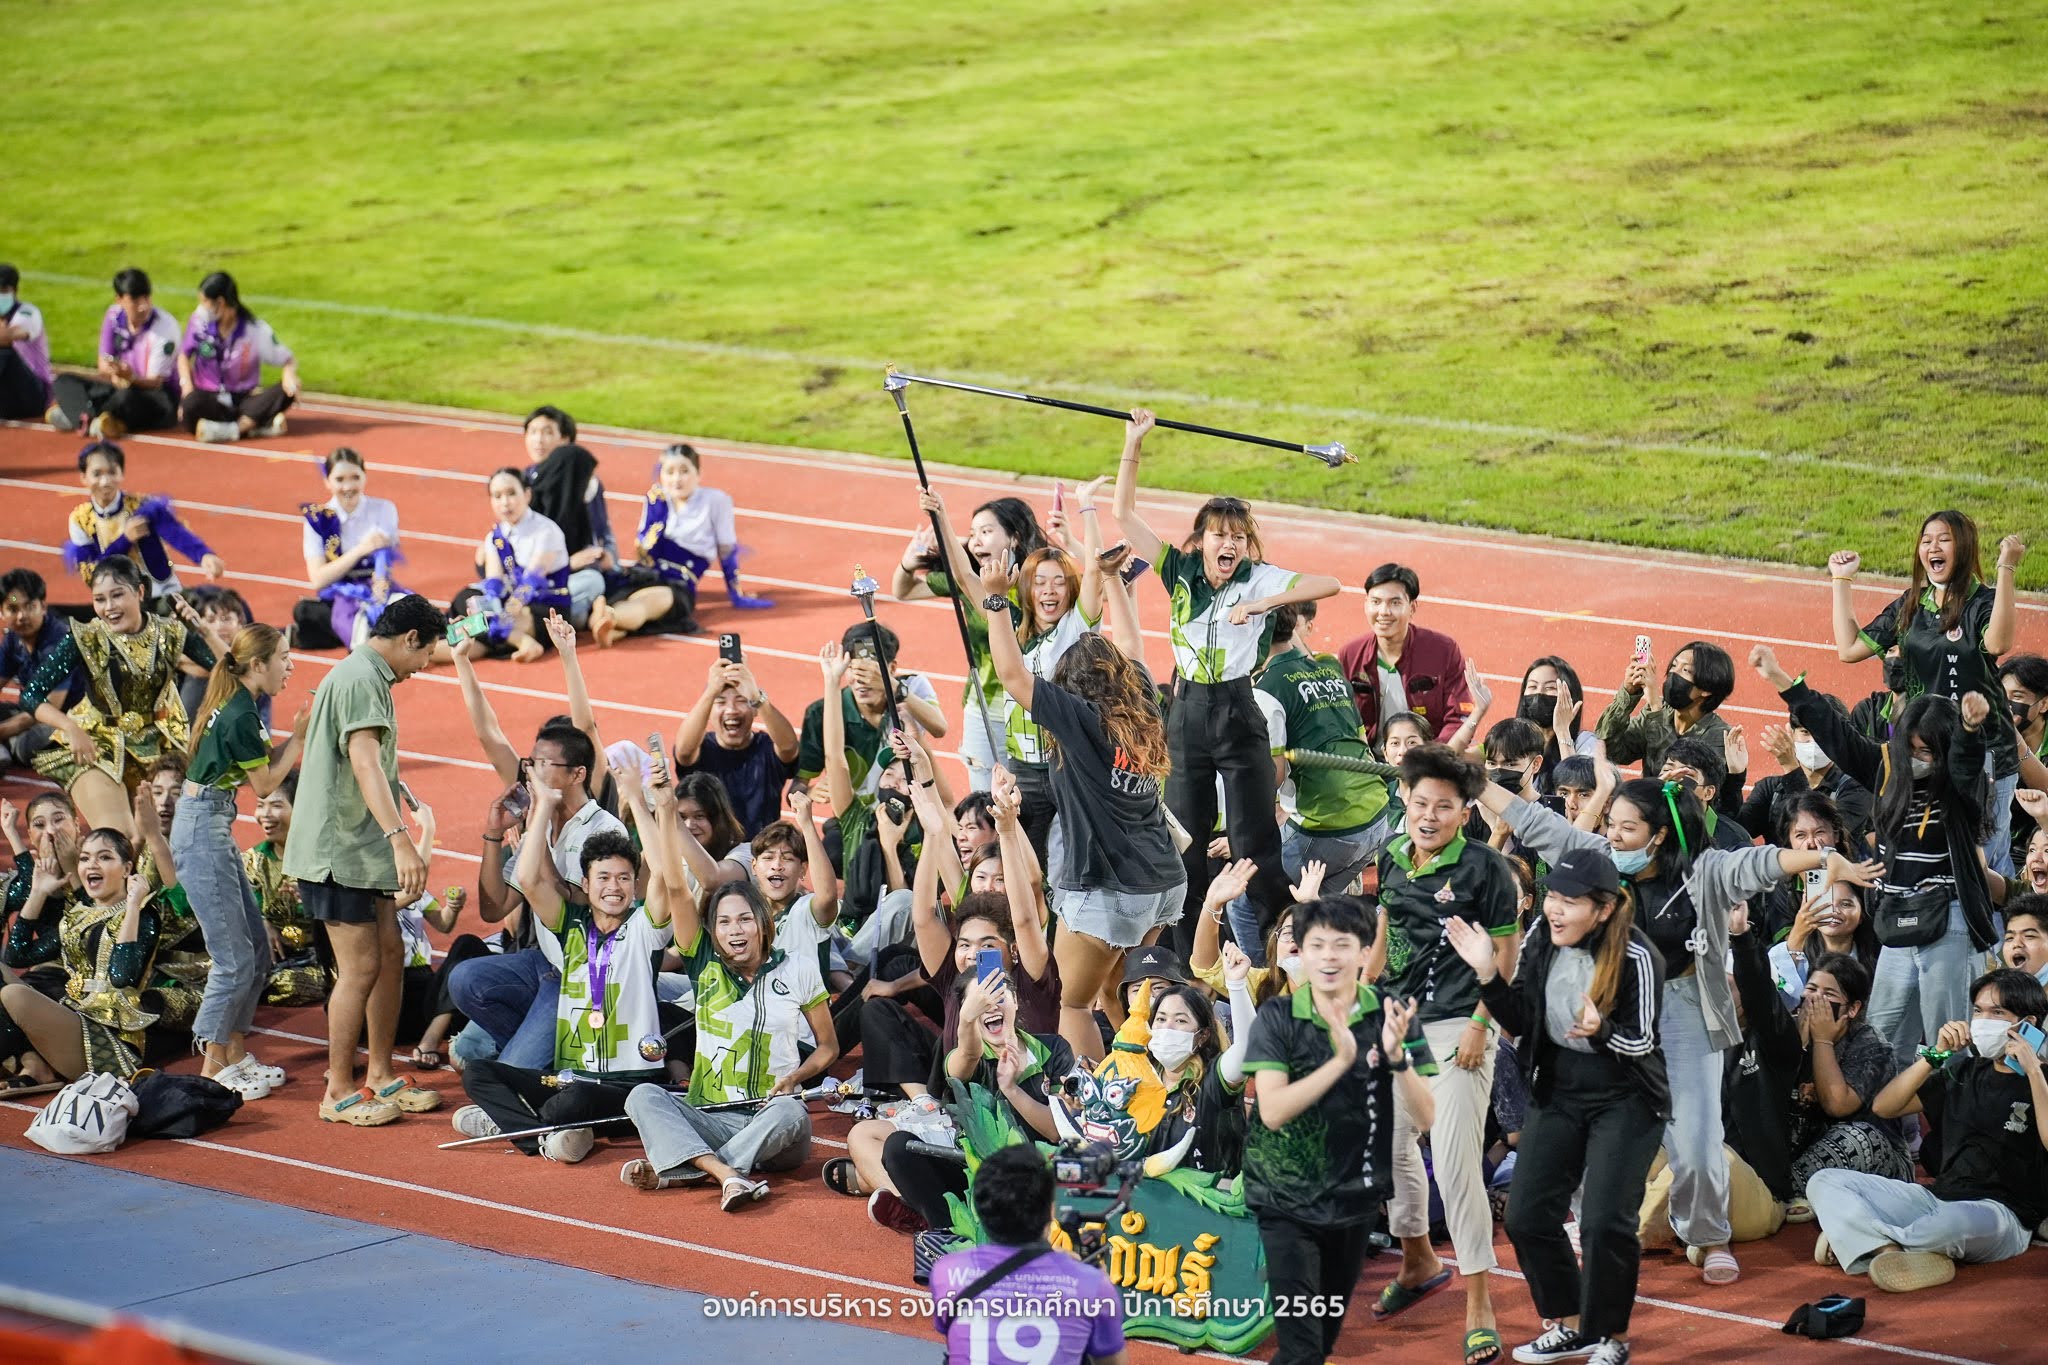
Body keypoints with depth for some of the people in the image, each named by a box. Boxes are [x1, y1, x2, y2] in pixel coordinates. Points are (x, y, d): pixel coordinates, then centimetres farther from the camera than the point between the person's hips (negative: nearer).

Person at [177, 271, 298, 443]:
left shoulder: (256, 329, -5)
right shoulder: (200, 319, 1)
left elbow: (288, 359, -1)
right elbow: (184, 354, 12)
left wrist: (289, 374, -26)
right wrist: (186, 385, -7)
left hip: (246, 398, 0)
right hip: (210, 399, 0)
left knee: (286, 391, -27)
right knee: (190, 404, -35)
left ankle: (232, 429, -40)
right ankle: (262, 424, -40)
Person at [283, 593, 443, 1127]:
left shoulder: (368, 676, 17)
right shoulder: (361, 679, -17)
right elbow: (365, 762, -31)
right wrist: (400, 840, -41)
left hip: (361, 848, 10)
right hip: (339, 849, -10)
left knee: (390, 954, 12)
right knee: (361, 967, -7)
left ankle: (380, 1077, 19)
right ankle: (339, 1092, 1)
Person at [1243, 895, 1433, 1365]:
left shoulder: (1392, 1016, -7)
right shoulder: (1277, 1019, -10)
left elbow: (1424, 1116, -10)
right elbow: (1273, 1110, -21)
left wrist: (1397, 1056, -28)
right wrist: (1341, 1059, -30)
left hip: (1356, 1199, 3)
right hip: (1288, 1203, -3)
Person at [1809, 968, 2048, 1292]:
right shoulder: (1964, 1071, 18)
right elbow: (1883, 1107, 13)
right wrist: (1936, 1055, 3)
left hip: (2002, 1213, -7)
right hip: (1939, 1197, 7)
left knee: (1954, 1221, -44)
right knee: (1824, 1182, -6)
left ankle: (1858, 1239, -19)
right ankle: (1892, 1252, -31)